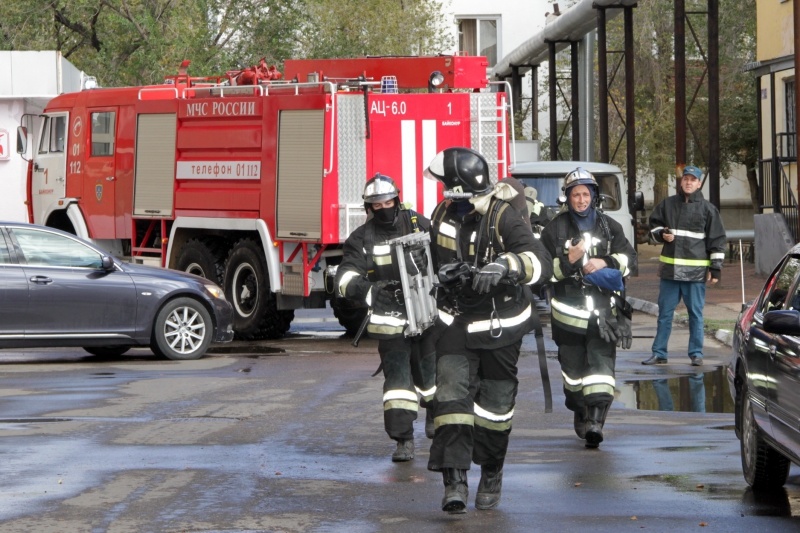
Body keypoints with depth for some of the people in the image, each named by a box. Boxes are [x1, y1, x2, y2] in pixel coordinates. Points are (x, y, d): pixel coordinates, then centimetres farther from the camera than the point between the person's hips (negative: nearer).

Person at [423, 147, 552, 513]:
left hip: (500, 324, -4)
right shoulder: (443, 214, 0)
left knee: (495, 404, 8)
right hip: (458, 321, 4)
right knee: (452, 392, -14)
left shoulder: (503, 218, -19)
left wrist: (503, 267, -49)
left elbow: (540, 262, -34)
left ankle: (492, 475, 30)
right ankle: (455, 480, -18)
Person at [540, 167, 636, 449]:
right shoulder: (555, 229, 7)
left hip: (603, 306, 0)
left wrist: (604, 263, -9)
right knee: (573, 362, 3)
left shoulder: (609, 226, 12)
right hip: (568, 306, 0)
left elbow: (629, 257, 8)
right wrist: (568, 260, -15)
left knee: (601, 360, -12)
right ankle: (579, 412, 21)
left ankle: (595, 419, -19)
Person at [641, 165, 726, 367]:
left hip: (696, 271, -2)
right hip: (670, 268, 2)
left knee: (696, 313, 3)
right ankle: (659, 353, 11)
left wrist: (716, 268, -3)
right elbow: (654, 223, 21)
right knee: (665, 312, 6)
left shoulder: (707, 209, 1)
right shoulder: (668, 204, 8)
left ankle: (696, 353, 11)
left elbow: (717, 240, 2)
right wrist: (661, 234, -2)